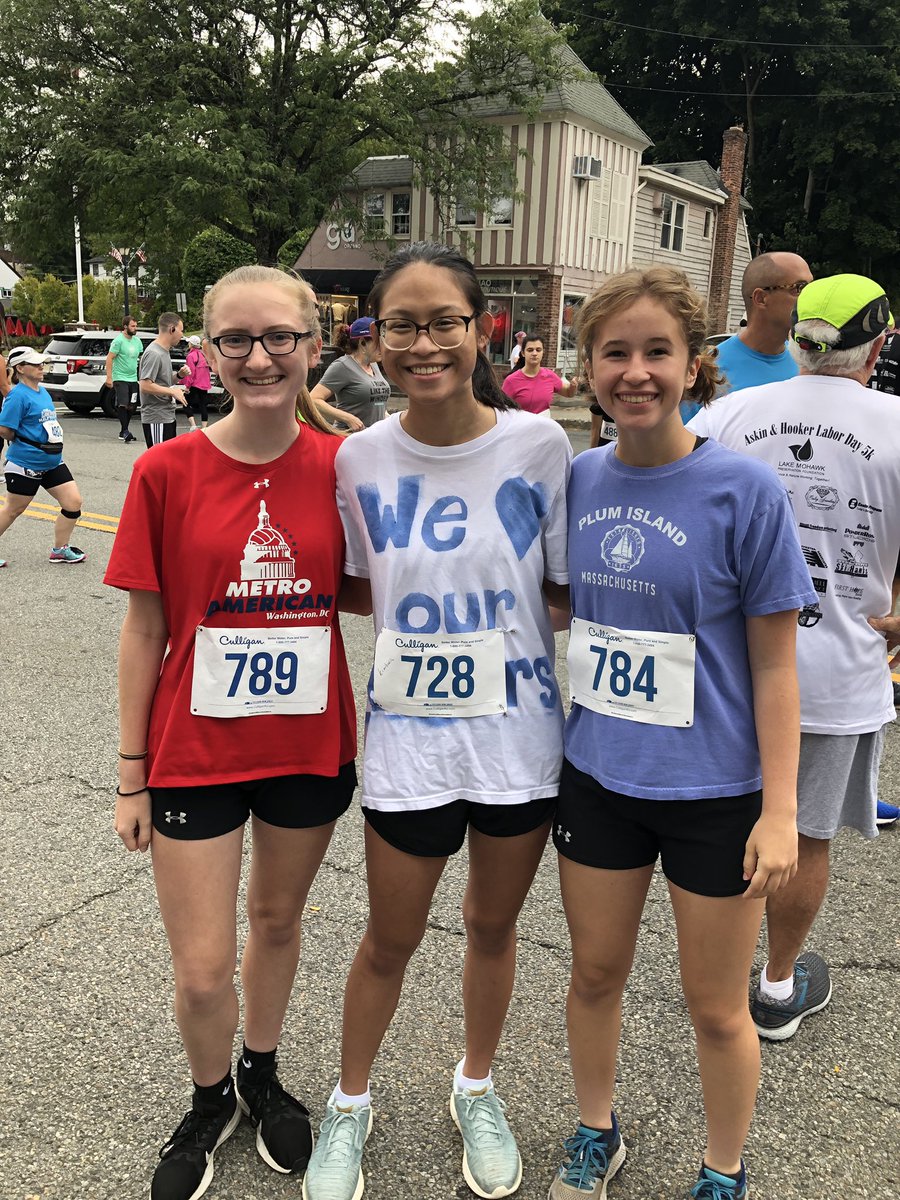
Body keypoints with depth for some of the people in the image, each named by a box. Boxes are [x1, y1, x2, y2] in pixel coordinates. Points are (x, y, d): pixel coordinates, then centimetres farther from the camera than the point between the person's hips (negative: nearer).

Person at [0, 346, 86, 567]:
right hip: (25, 464, -8)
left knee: (74, 503, 2)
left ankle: (60, 549, 17)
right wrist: (18, 441, -3)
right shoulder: (18, 395, -17)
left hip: (52, 461, 8)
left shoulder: (43, 391, 10)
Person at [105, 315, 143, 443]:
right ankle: (125, 431, -12)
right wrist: (109, 377, -19)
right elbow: (109, 358, -13)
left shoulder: (137, 341, 10)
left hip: (133, 379, 7)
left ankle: (123, 432, 19)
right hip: (120, 378, -7)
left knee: (130, 406, 10)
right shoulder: (119, 340, -10)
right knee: (122, 405, -12)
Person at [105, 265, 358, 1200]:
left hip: (310, 746, 2)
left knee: (278, 921, 21)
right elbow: (145, 629, -5)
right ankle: (210, 1100, 38)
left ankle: (262, 1075, 48)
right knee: (201, 970, 6)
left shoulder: (341, 466, -6)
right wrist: (131, 773, -3)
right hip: (194, 752, -1)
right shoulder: (166, 472, -10)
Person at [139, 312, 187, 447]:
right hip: (156, 419, -10)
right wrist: (173, 391, -18)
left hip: (167, 416, 10)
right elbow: (145, 386, -24)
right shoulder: (154, 353, -16)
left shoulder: (165, 351, 15)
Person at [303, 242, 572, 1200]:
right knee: (390, 940, 16)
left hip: (519, 735, 0)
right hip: (407, 738, 0)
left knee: (493, 927, 20)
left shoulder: (539, 444, -9)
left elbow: (566, 590, -1)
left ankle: (476, 1090, 47)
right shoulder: (360, 458, -6)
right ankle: (350, 1103, 43)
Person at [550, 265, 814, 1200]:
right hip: (597, 774, 4)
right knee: (595, 974, 20)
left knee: (716, 1007, 14)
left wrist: (780, 810, -12)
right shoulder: (578, 479, -3)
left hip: (714, 787, -3)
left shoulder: (745, 490, -15)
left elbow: (774, 666, -11)